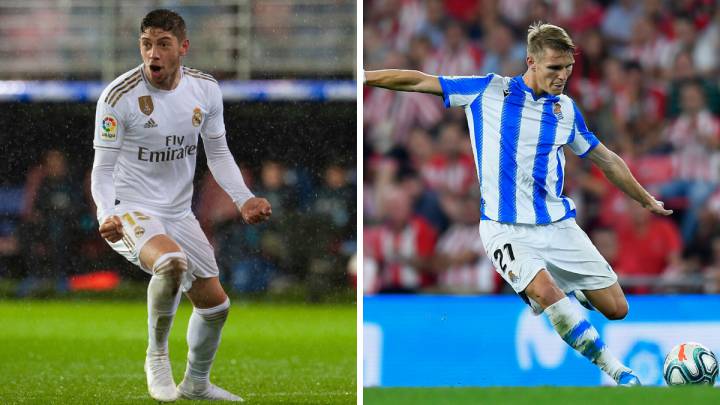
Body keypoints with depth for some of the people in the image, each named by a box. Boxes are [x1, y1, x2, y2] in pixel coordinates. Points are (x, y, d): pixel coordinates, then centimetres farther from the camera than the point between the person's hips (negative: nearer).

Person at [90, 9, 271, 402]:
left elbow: (218, 153, 8)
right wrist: (107, 214, -31)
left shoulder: (206, 89, -3)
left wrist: (243, 198, -7)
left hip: (178, 212, 6)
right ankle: (156, 355, -15)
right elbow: (103, 168, -13)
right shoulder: (118, 96, -18)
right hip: (130, 210, -6)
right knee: (171, 261, -37)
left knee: (215, 304, 13)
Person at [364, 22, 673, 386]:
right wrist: (363, 77, -5)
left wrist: (647, 200, 29)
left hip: (558, 225, 4)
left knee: (616, 308, -2)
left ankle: (567, 294, 29)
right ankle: (616, 372, -24)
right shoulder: (488, 91, -2)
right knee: (545, 291, -31)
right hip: (506, 229, -4)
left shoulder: (566, 110, 8)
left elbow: (607, 160, 22)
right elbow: (420, 82, 0)